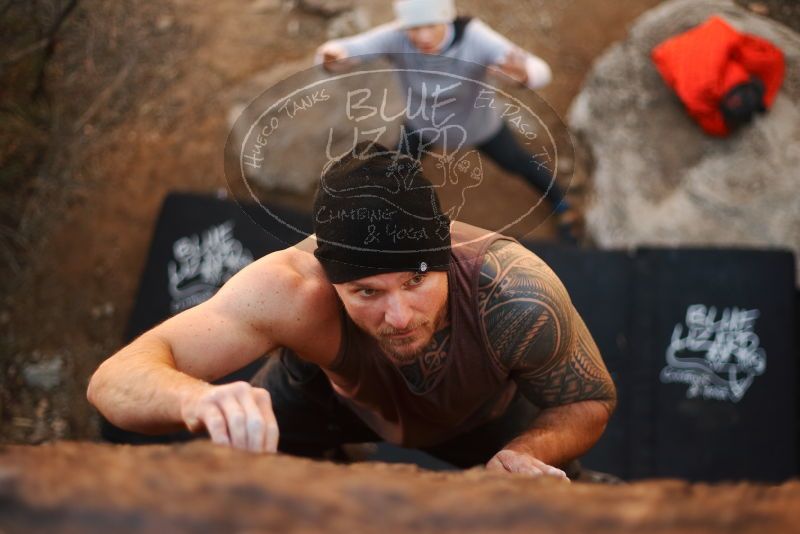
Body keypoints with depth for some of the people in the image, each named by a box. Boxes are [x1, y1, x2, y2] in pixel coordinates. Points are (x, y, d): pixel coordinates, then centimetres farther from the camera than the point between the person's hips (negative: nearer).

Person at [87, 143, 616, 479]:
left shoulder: (513, 295, -42)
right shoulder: (296, 289, -44)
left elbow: (592, 401, -23)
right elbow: (115, 378, -49)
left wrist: (527, 453, -45)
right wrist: (194, 397, -72)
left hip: (484, 408, 1)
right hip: (325, 390, 0)